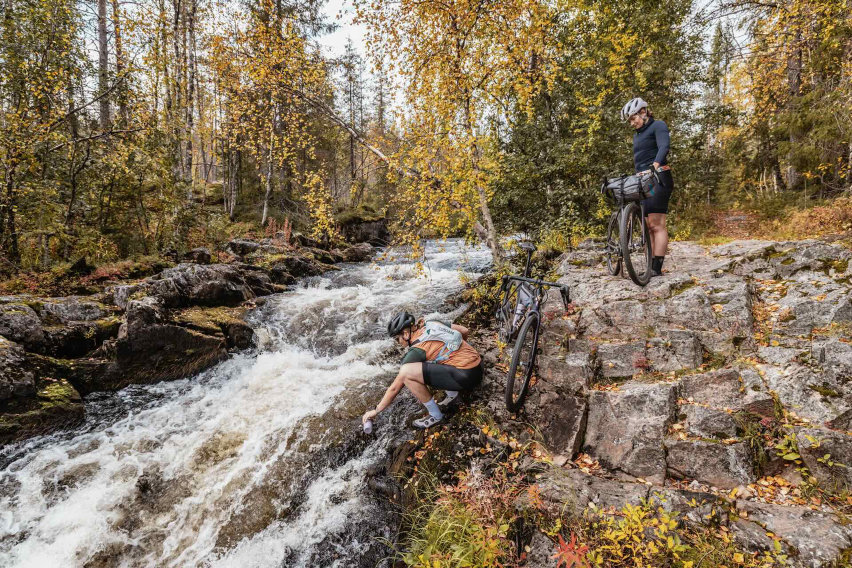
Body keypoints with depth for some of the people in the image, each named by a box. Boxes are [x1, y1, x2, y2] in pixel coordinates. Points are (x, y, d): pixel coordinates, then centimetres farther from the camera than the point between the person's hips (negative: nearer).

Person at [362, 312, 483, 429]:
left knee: (406, 372, -19)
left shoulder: (417, 350, -12)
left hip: (466, 376, -10)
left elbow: (395, 388, -6)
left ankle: (435, 415, -3)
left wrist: (376, 410, 6)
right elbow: (464, 331, 18)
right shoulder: (431, 324, 8)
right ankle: (451, 392, 18)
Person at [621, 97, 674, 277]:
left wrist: (655, 164, -35)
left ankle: (657, 268, -17)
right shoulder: (637, 134, 25)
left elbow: (664, 147, -17)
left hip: (658, 179, -8)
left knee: (657, 224, -14)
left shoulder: (658, 126, 1)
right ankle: (651, 267, 4)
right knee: (647, 226, 3)